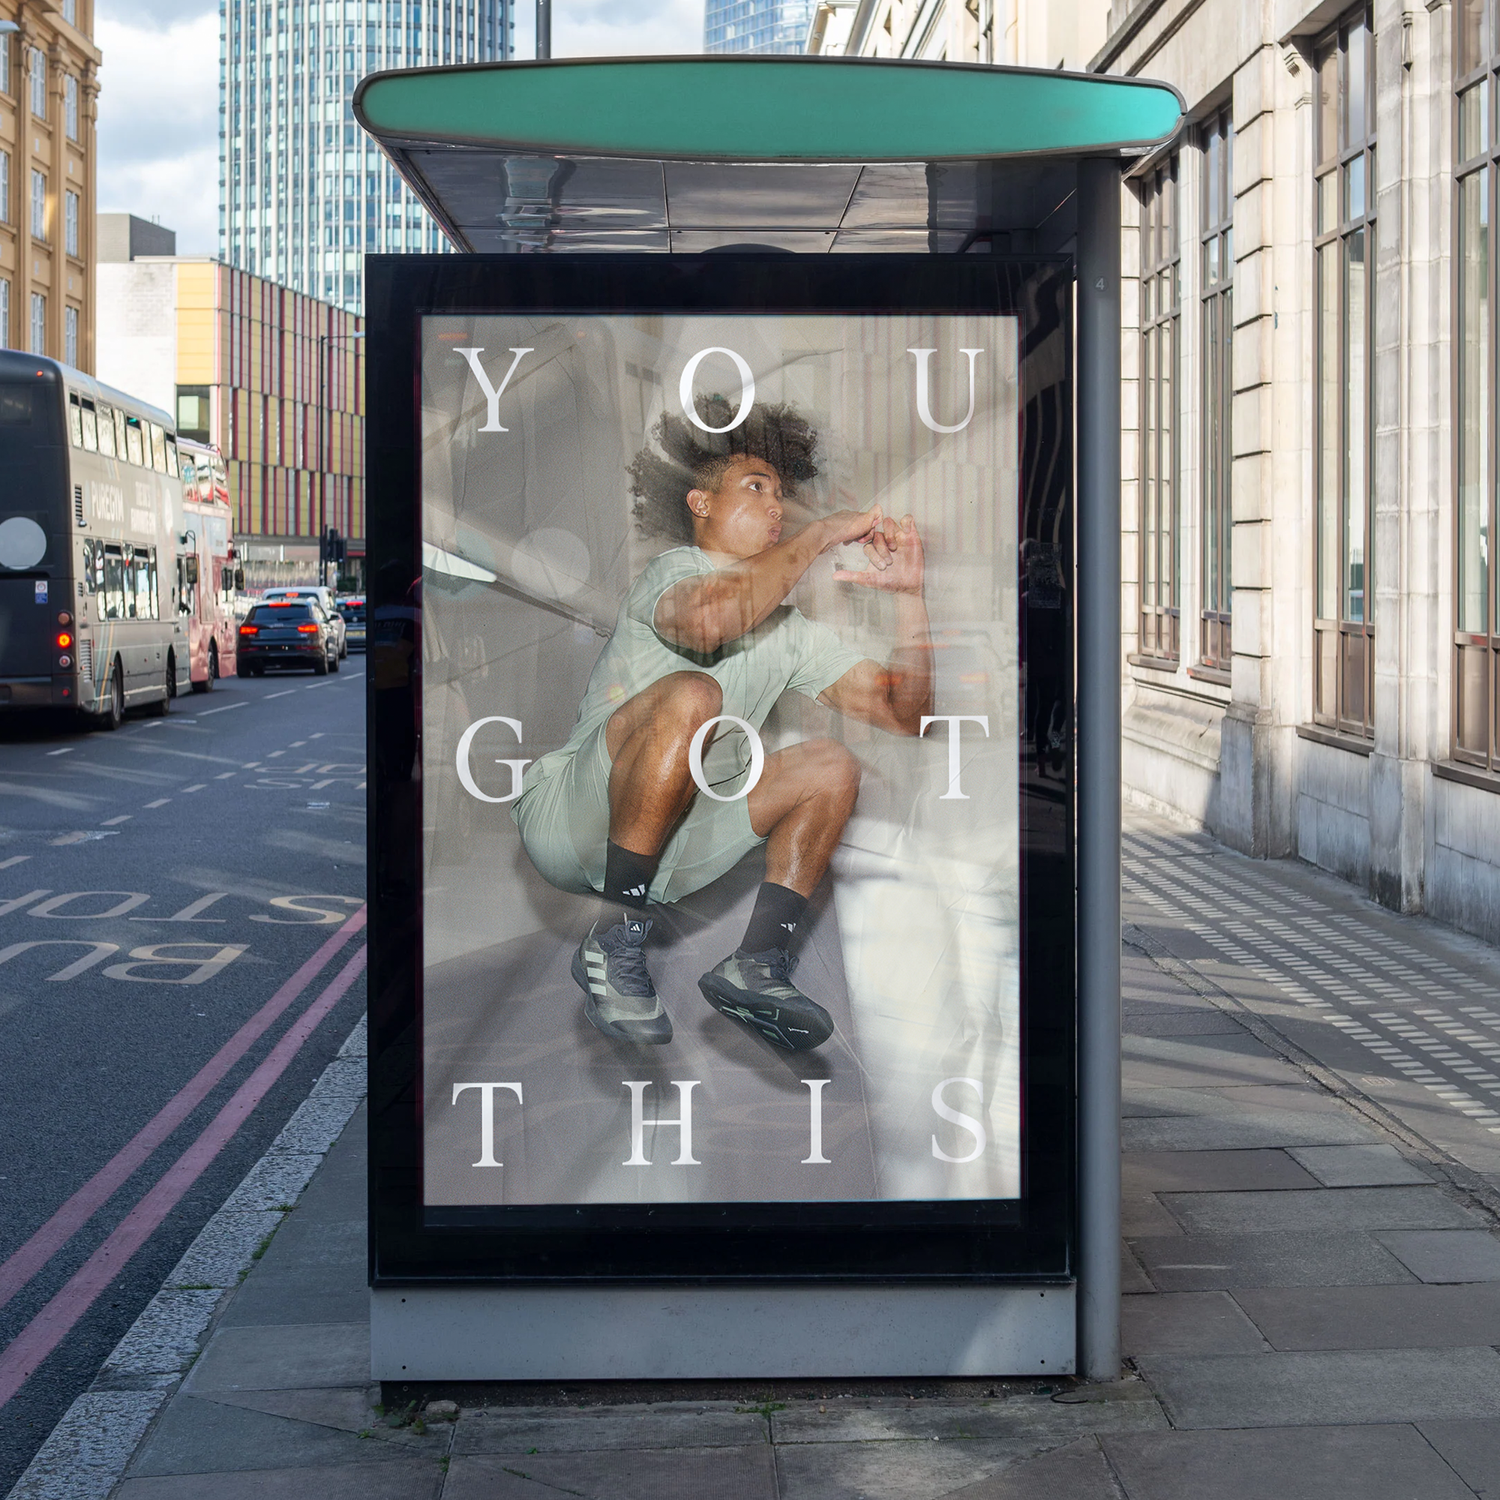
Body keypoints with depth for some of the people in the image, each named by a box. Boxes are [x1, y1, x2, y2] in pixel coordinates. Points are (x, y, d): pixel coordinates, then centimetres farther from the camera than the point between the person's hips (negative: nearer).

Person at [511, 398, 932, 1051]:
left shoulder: (788, 629, 15)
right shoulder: (671, 573, -6)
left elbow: (902, 713, 11)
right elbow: (708, 617, -33)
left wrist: (908, 595, -2)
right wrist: (822, 533, -21)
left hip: (666, 848, 7)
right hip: (569, 819, -7)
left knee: (831, 765, -2)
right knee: (690, 695, -31)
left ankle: (756, 965, -12)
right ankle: (613, 943, -27)